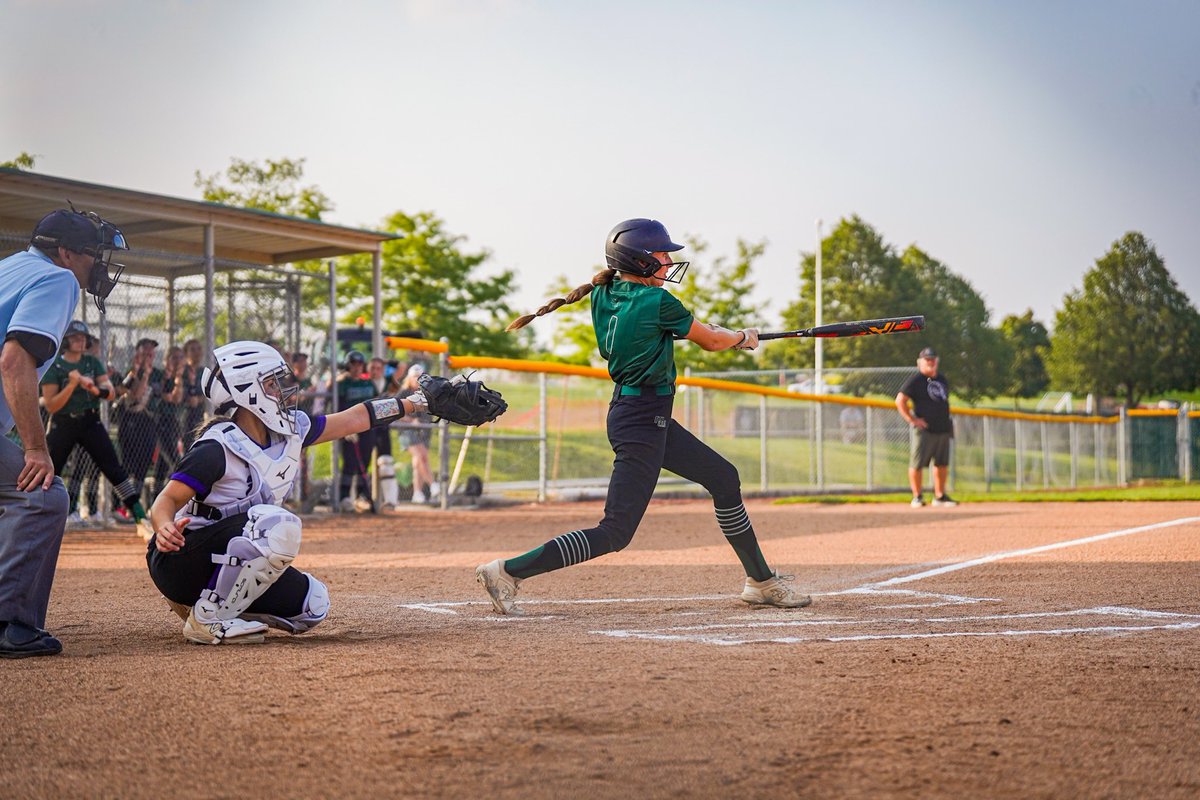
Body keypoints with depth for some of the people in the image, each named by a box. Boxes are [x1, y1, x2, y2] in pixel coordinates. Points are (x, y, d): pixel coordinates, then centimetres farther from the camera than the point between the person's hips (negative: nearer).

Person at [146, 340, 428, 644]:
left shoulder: (291, 430, 2)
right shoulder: (217, 448, -21)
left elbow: (355, 418, 10)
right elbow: (168, 499, -25)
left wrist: (414, 402, 11)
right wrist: (165, 527, -47)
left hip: (225, 561, 9)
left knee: (314, 604, 3)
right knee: (279, 525, -31)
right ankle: (208, 618, -21)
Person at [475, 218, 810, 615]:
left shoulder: (602, 296, 4)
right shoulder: (657, 301, -17)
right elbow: (711, 340, -2)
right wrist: (744, 337, 19)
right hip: (641, 422, -10)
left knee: (724, 478, 19)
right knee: (614, 533, -9)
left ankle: (761, 581, 28)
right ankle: (508, 571, -9)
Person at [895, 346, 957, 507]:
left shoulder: (942, 380, 16)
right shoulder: (915, 381, -6)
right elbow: (900, 400, -10)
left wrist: (948, 423, 17)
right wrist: (911, 419, -14)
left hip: (943, 429, 7)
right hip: (925, 429, -6)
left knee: (942, 464, 10)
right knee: (917, 464, -7)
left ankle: (940, 496, 19)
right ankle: (917, 497, 2)